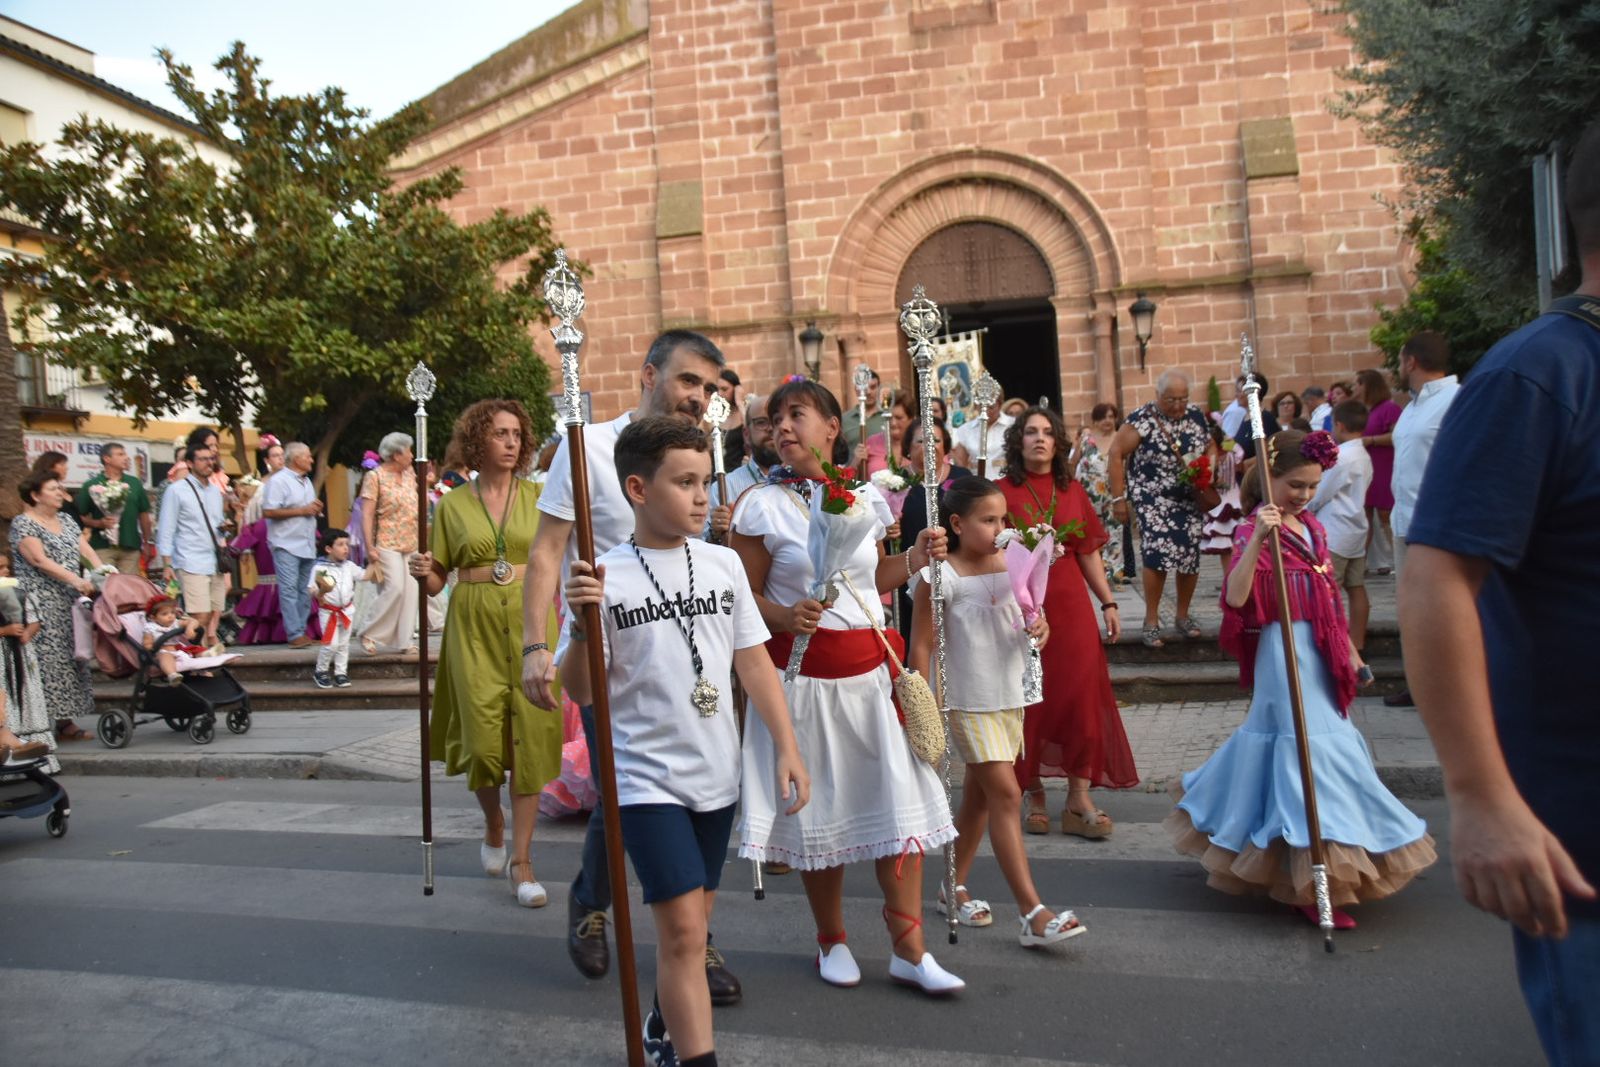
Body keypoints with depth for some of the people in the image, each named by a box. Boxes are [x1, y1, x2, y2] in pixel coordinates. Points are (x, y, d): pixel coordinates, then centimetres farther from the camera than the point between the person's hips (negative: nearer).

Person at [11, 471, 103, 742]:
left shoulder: (66, 520, 17)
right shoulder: (23, 524, -5)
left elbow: (85, 549, 8)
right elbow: (40, 560, -16)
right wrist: (76, 580, -27)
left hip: (68, 604, 7)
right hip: (41, 605, -7)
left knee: (70, 658, 5)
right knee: (47, 659, -10)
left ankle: (65, 721, 9)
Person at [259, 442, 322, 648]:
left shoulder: (307, 481, 18)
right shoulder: (278, 481, -8)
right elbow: (268, 512, -16)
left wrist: (316, 509, 5)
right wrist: (302, 510, -15)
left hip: (307, 545, 8)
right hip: (286, 545, -8)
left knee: (304, 590, 7)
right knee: (289, 590, -8)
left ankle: (301, 631, 11)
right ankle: (295, 634, -9)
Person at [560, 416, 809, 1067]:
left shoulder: (723, 563, 1)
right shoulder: (604, 578, -10)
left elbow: (754, 662, 7)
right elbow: (581, 692, -8)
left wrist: (786, 748, 4)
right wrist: (583, 625, -25)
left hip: (717, 772, 5)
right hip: (646, 776, -4)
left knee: (692, 921, 17)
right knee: (682, 928, -10)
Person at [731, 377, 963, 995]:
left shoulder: (866, 498, 8)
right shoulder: (764, 506, -4)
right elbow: (745, 595, -5)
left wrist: (917, 558, 3)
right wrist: (782, 617, -24)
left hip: (872, 666, 4)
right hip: (803, 672, -3)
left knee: (900, 797, 2)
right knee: (818, 806, 7)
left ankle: (908, 948, 14)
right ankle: (831, 941, 27)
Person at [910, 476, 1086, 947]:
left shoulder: (1009, 565, 4)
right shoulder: (942, 578, -13)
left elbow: (1029, 619, 14)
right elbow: (921, 647, -12)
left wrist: (1039, 628, -10)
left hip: (1009, 696, 6)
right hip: (968, 702, -6)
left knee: (979, 797, 14)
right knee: (1006, 795, -10)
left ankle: (955, 890, 29)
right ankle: (1033, 913, -7)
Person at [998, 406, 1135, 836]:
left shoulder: (1073, 491, 10)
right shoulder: (1002, 491, 0)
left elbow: (1089, 553, 12)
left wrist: (1108, 603, 10)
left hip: (1072, 607, 3)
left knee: (1081, 699, 1)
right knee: (1029, 703, 3)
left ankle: (1079, 800, 9)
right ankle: (1035, 796, 16)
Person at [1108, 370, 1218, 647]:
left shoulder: (1196, 416, 6)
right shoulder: (1142, 420, -10)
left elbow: (1211, 447, 18)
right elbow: (1116, 453, -10)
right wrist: (1118, 498, -12)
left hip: (1191, 499, 5)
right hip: (1153, 499, -5)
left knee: (1190, 554, 2)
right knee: (1158, 551, -19)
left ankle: (1183, 615, 23)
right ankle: (1151, 621, -5)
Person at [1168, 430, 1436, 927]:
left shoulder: (1312, 527, 11)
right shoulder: (1255, 531, -13)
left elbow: (1328, 599, 18)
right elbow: (1235, 597, -29)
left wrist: (1352, 653, 19)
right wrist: (1257, 537, -37)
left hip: (1322, 655, 8)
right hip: (1286, 654, -8)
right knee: (1308, 745, -8)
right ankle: (1314, 886, -1)